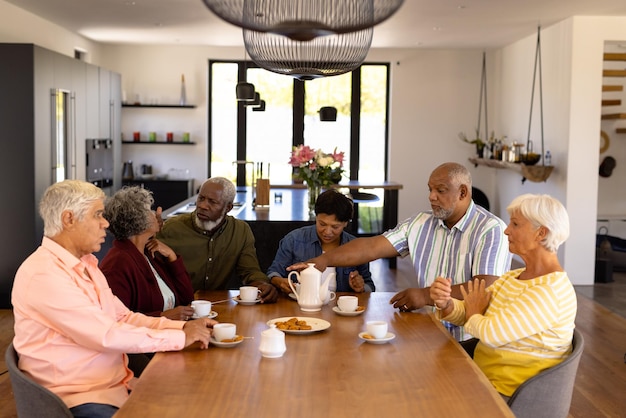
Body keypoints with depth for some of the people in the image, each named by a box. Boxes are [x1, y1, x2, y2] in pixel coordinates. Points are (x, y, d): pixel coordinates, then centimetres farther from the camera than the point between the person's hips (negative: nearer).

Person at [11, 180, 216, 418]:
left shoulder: (86, 264, 12)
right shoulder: (42, 274, -19)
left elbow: (123, 317, 12)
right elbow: (107, 335, -22)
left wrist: (182, 326, -1)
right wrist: (180, 337, -16)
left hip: (118, 384, 9)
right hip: (79, 399, -8)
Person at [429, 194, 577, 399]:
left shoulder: (550, 291, -22)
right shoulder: (512, 277, 7)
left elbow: (492, 333, -27)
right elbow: (467, 313, 6)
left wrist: (474, 315, -5)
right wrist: (445, 303, -16)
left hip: (510, 395, -7)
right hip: (485, 377, 7)